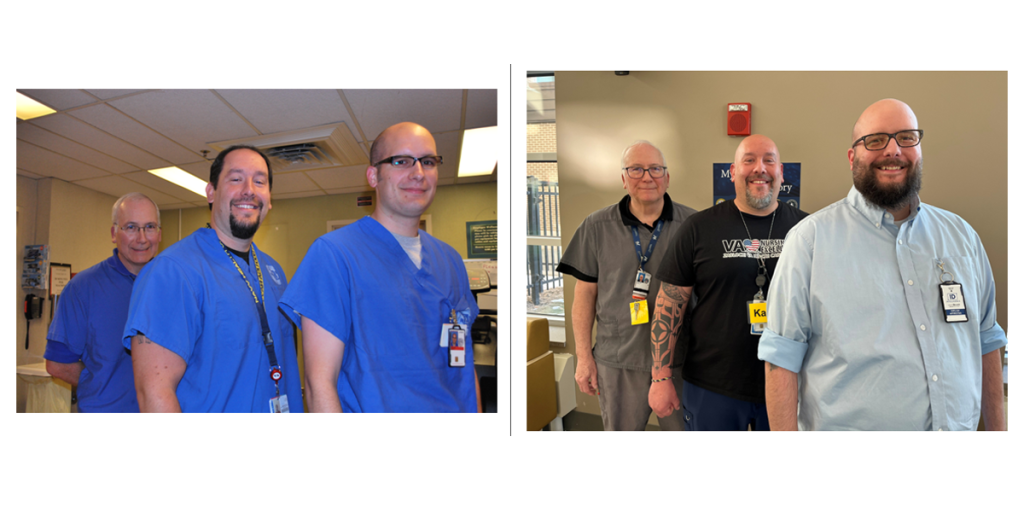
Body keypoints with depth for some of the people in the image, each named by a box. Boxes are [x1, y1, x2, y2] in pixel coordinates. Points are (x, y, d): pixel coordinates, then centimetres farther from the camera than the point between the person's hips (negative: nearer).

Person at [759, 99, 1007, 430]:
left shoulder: (961, 235, 6)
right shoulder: (811, 238, -11)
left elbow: (986, 340, 13)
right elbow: (782, 356, -14)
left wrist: (997, 428, 9)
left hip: (960, 427, 5)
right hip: (848, 428, -4)